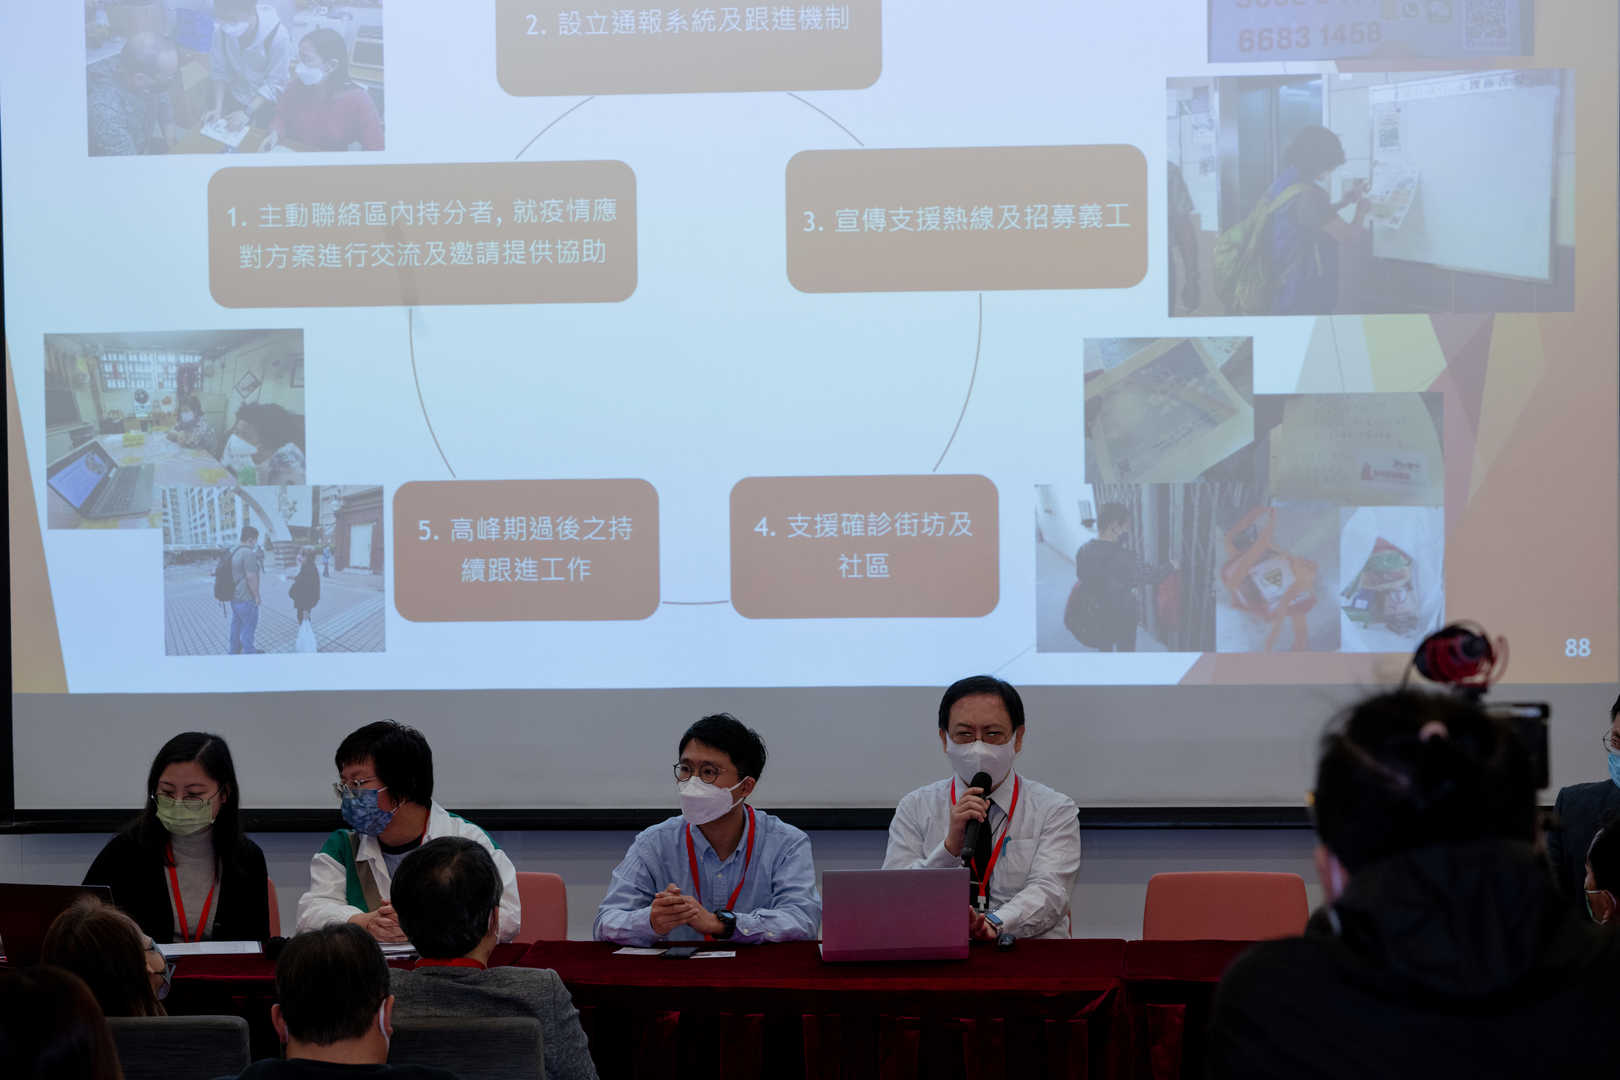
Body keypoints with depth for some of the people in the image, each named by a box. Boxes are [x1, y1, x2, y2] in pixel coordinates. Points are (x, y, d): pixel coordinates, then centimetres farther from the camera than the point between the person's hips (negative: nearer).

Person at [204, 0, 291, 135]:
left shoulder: (278, 35, -31)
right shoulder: (222, 29, -22)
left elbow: (275, 83, -23)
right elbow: (219, 71, -9)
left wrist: (247, 112, -27)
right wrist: (218, 108, -17)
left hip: (265, 102, -3)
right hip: (235, 97, 3)